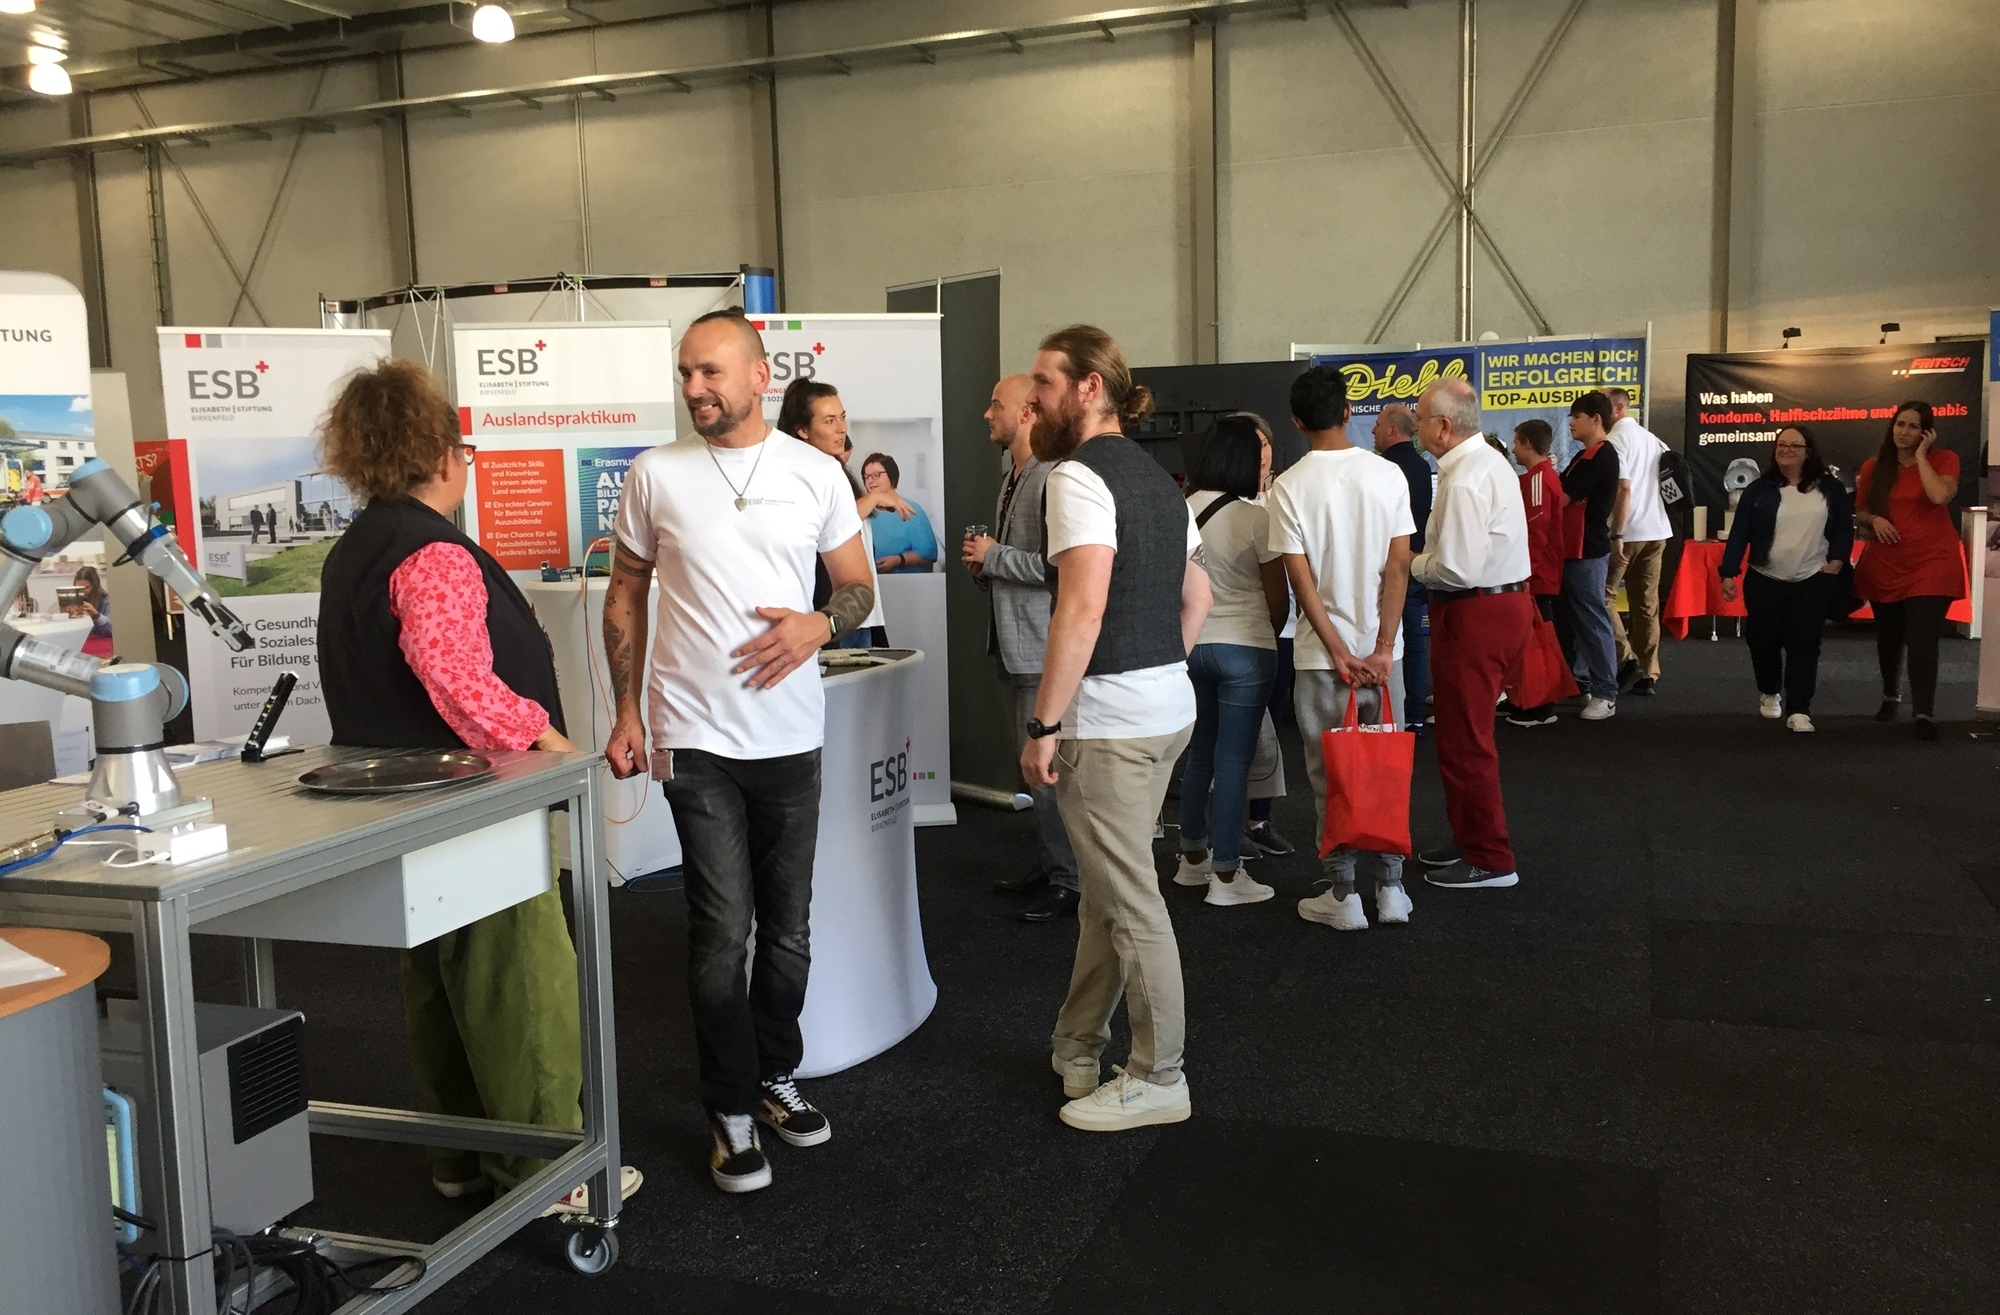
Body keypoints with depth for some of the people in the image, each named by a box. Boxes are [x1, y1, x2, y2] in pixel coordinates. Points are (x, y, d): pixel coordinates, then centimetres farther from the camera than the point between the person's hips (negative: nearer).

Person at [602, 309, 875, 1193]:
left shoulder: (817, 474, 3)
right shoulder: (655, 475, 1)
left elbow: (857, 587, 9)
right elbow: (624, 597, 7)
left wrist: (819, 625, -14)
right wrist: (626, 713, 2)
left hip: (791, 736, 2)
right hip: (694, 738, -2)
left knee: (787, 926, 13)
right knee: (723, 929, -3)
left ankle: (775, 1074, 33)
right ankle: (733, 1112, 12)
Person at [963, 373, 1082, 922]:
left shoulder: (1053, 478, -17)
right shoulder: (1013, 477, 16)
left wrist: (995, 556, -17)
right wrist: (982, 563, 7)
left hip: (1043, 647, -10)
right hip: (1016, 644, 10)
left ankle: (1069, 881, 5)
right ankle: (1049, 864, 29)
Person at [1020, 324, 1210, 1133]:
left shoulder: (1078, 476, -14)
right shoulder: (1154, 475, 15)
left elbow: (1083, 607, -24)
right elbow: (1196, 594, 20)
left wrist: (1043, 724, -20)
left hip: (1109, 718, -10)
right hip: (1166, 706, 10)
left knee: (1130, 902, 2)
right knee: (1107, 888, 18)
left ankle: (1157, 1079, 14)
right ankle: (1078, 1049, 31)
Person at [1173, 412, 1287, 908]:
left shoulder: (1185, 508, 1)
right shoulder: (1256, 515, -14)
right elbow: (1278, 598, -9)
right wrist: (1267, 636, 10)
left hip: (1192, 643, 6)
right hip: (1245, 648, -6)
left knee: (1200, 753, 18)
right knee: (1233, 761, 0)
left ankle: (1193, 858, 30)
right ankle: (1226, 876, 6)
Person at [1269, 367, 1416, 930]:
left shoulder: (1289, 486, -8)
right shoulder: (1387, 474, -2)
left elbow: (1301, 579, -10)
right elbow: (1398, 567, -6)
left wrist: (1339, 652, -7)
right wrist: (1382, 648, -7)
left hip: (1322, 654, -2)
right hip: (1382, 649, 2)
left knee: (1330, 777, 6)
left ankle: (1342, 896, 11)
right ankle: (1391, 888, 17)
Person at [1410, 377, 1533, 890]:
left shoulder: (1463, 480, -21)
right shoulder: (1489, 460, 11)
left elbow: (1455, 568, -25)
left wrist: (1413, 563, -8)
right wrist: (1429, 556, 10)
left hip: (1476, 614, -11)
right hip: (1503, 599, 11)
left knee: (1465, 742, -1)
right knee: (1465, 733, 21)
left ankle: (1490, 861, 8)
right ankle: (1470, 840, 33)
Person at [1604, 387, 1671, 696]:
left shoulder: (1615, 440, -11)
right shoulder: (1652, 439, 14)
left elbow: (1624, 488, -20)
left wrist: (1617, 536, -21)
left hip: (1628, 531, -8)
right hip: (1657, 529, 8)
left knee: (1603, 595, 2)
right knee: (1647, 603, 9)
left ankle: (1626, 659, -9)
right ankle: (1648, 674, 10)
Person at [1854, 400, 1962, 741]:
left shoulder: (1943, 460, -4)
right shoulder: (1873, 467, 4)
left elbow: (1940, 496, -24)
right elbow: (1859, 512, 13)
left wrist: (1921, 455, -15)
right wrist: (1874, 520, -10)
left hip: (1932, 564, -3)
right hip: (1884, 565, 3)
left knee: (1923, 642, -12)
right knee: (1889, 638, 16)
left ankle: (1924, 713, -10)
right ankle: (1891, 695, 38)